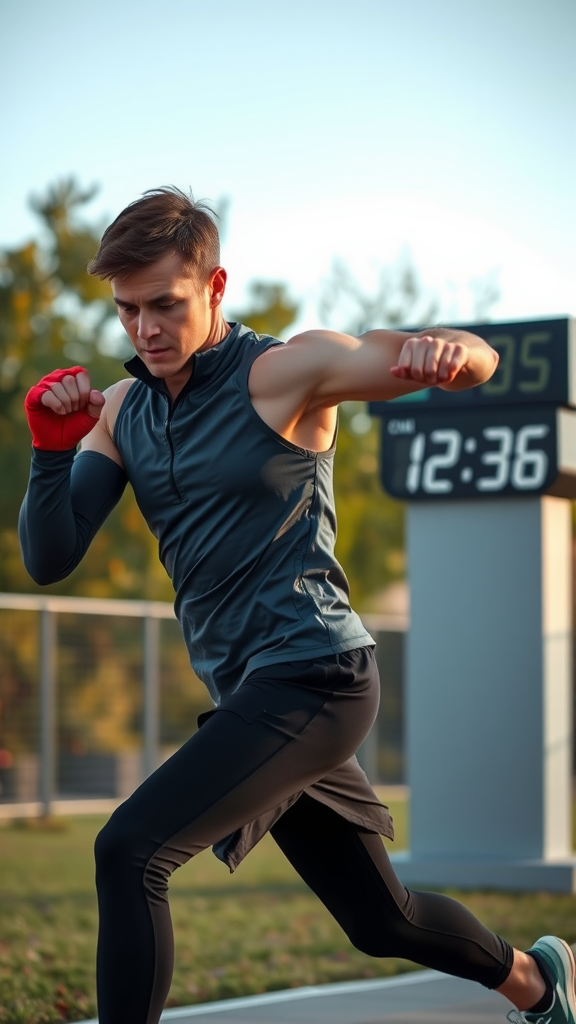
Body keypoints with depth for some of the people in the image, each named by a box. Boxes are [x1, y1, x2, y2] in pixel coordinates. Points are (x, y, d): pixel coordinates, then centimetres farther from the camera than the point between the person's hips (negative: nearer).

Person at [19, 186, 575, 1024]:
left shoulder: (283, 372, -9)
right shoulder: (121, 411, 9)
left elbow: (476, 361, -15)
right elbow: (48, 560, 4)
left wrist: (448, 351, -39)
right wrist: (52, 447, -13)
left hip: (312, 677, -7)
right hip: (248, 695, 7)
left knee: (130, 851, -22)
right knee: (384, 922, 20)